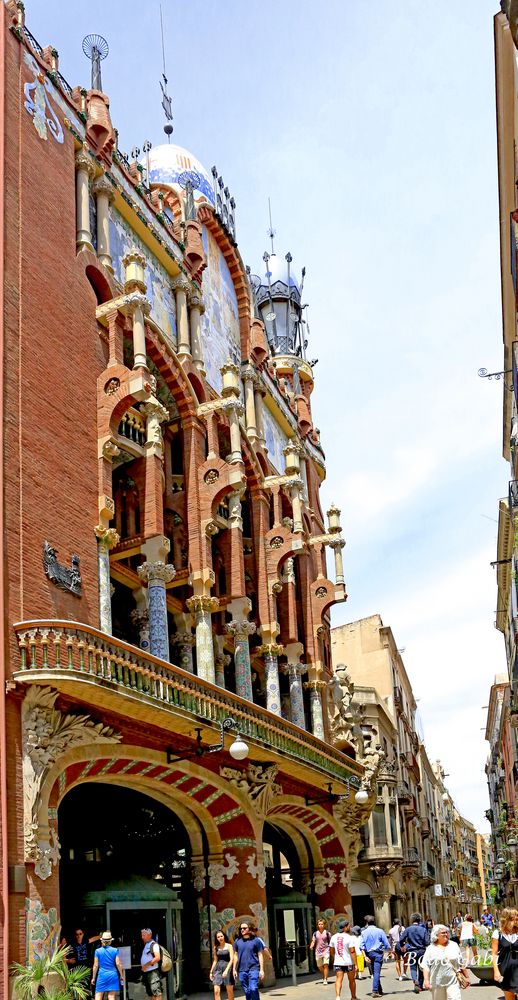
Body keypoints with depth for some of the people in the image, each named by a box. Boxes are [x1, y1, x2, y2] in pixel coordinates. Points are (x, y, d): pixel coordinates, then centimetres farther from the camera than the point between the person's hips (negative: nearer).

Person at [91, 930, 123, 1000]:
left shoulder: (98, 951, 0)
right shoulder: (115, 950, 1)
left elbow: (95, 965, 1)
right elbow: (118, 964, 0)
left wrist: (93, 978, 10)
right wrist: (121, 975, 10)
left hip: (102, 975, -1)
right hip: (113, 975, 1)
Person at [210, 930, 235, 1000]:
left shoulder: (229, 946, -1)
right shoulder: (216, 948, 10)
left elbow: (231, 959, -8)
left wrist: (226, 970, -19)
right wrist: (211, 972, 13)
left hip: (227, 968, -3)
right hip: (218, 969, 3)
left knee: (230, 991, 4)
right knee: (216, 991, -8)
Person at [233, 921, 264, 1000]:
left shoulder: (256, 940, -1)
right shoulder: (237, 941, 8)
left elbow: (260, 955, 1)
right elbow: (236, 956, 15)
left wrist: (262, 970, -3)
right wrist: (234, 969, 11)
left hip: (253, 969, -4)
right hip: (242, 970, 4)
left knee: (253, 989, -16)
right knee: (247, 991, 8)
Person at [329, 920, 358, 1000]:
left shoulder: (334, 937, 4)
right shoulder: (350, 937, -12)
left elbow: (331, 951, 10)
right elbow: (352, 951, -17)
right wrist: (356, 964, -15)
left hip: (338, 962, 3)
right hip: (349, 962, -3)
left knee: (338, 980, -3)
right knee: (352, 980, 15)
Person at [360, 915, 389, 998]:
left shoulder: (364, 932, 1)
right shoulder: (380, 931, -2)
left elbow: (362, 945, -6)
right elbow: (386, 944, -2)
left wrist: (365, 956, -6)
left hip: (369, 953, 2)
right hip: (378, 953, -2)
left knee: (374, 973, 14)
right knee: (377, 972, -5)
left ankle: (379, 991, 21)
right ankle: (375, 991, -15)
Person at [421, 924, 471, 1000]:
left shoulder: (454, 946, 10)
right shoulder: (431, 949, 3)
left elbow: (461, 964, 15)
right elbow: (426, 966, -2)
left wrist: (466, 977, 14)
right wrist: (426, 981, -11)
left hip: (453, 982, 0)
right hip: (437, 983, 0)